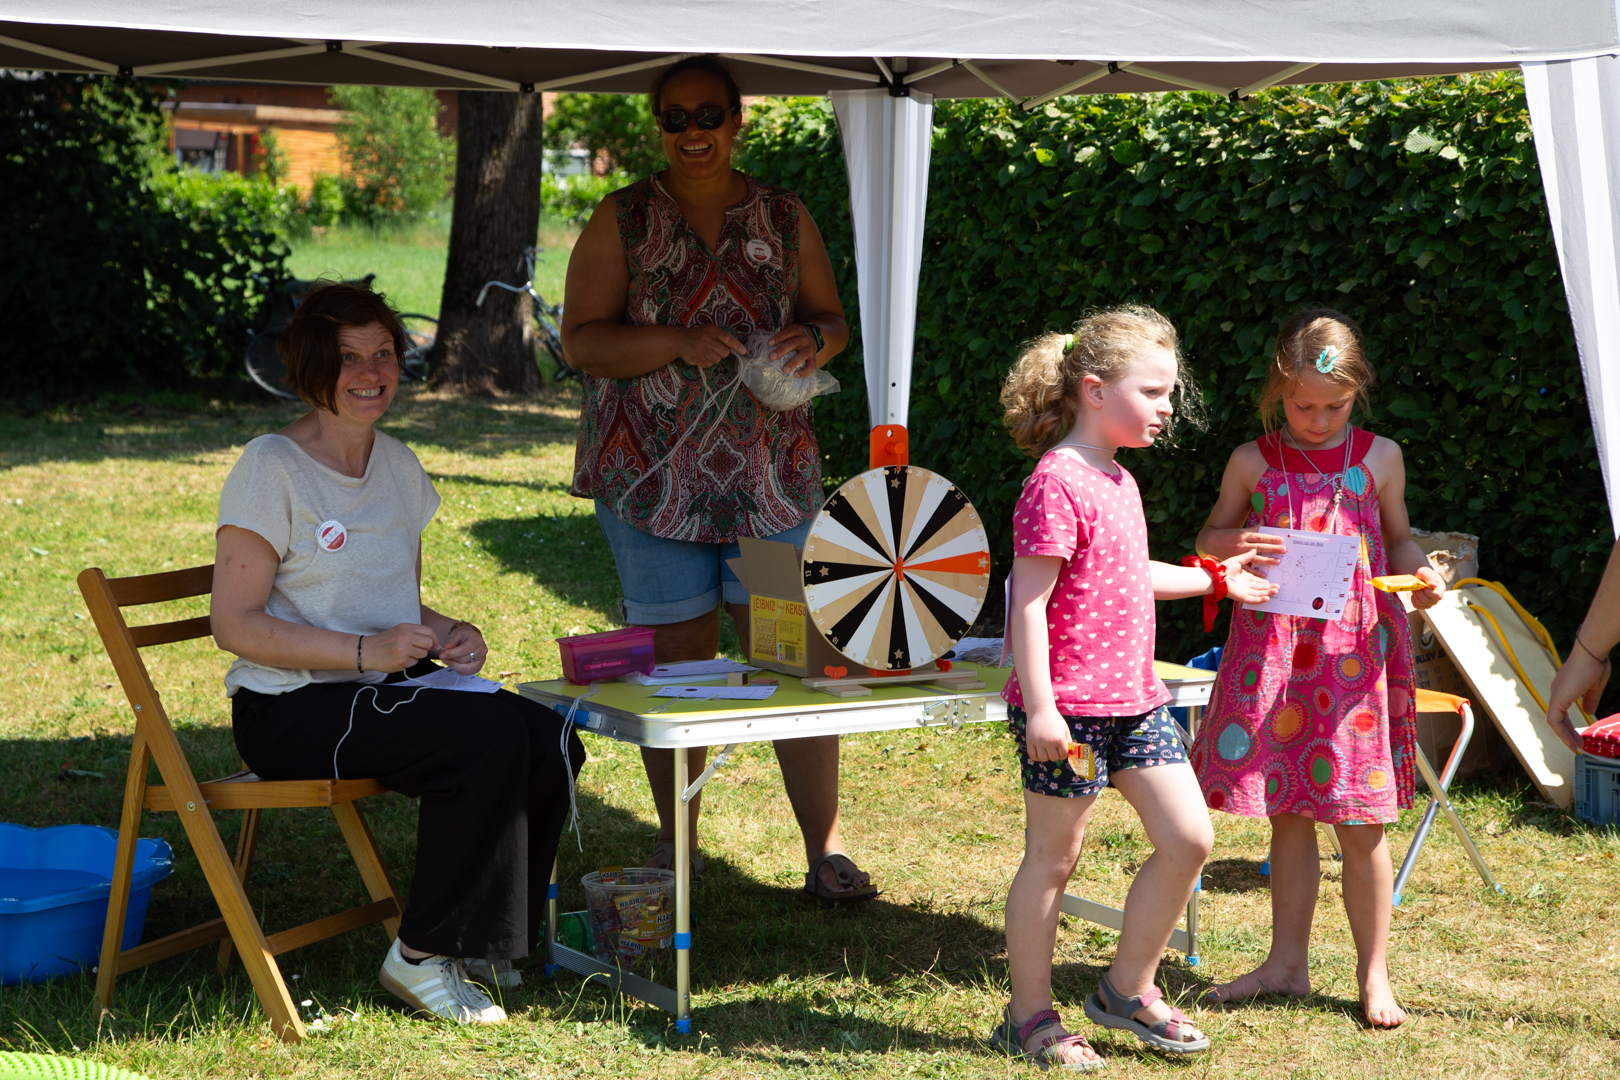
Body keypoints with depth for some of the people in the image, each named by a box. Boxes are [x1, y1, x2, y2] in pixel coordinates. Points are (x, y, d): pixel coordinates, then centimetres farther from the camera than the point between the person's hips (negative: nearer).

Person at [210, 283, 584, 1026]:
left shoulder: (400, 465, 13)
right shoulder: (271, 469, -10)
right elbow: (235, 624, -14)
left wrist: (450, 634, -1)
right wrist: (367, 650, -22)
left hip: (388, 689, 7)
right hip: (290, 709, -7)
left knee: (552, 744, -17)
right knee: (490, 736, -29)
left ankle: (479, 943, 0)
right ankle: (419, 957, -15)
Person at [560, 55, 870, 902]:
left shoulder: (784, 220, 11)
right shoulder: (623, 220, 3)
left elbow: (832, 318, 16)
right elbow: (580, 340, -3)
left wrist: (813, 339, -8)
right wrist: (679, 342, -18)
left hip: (771, 475, 1)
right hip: (653, 475, -1)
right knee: (676, 662, 3)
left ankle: (824, 849, 4)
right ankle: (676, 849, 16)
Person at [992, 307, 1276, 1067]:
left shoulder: (1119, 482, 14)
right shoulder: (1057, 483, -15)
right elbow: (1029, 600, -18)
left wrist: (1215, 578, 33)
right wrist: (1038, 707, -22)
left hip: (1133, 698, 9)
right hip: (1070, 707, -9)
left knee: (1188, 838, 4)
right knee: (1053, 857, 2)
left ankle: (1128, 987, 19)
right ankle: (1029, 1015, 16)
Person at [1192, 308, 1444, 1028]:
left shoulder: (1378, 459, 3)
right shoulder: (1253, 462, 2)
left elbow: (1398, 537, 14)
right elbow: (1209, 537, 12)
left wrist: (1421, 575, -7)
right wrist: (1235, 544, -10)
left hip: (1354, 652, -1)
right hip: (1273, 653, 1)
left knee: (1359, 823, 0)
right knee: (1287, 814, 9)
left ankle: (1373, 974, 11)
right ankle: (1287, 963, 22)